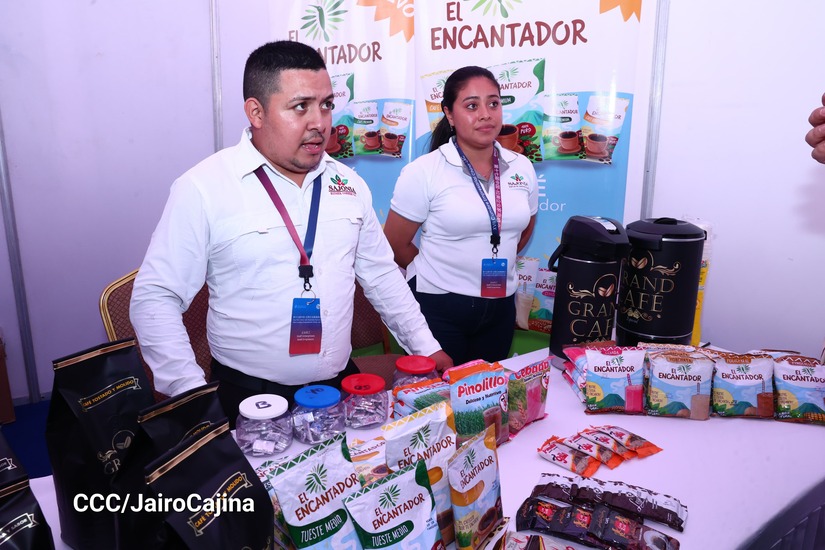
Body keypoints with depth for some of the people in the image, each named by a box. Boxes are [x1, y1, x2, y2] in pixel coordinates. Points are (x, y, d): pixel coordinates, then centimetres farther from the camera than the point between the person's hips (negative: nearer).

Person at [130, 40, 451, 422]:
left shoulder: (348, 184, 4)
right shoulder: (203, 188, -12)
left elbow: (381, 275, 11)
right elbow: (155, 299, -11)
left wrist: (427, 348, 9)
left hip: (342, 388, 5)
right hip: (249, 399, -4)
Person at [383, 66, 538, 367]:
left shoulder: (522, 167, 3)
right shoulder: (423, 172, -12)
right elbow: (395, 244, -6)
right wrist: (439, 273, 5)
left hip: (500, 306, 5)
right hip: (439, 308, -4)